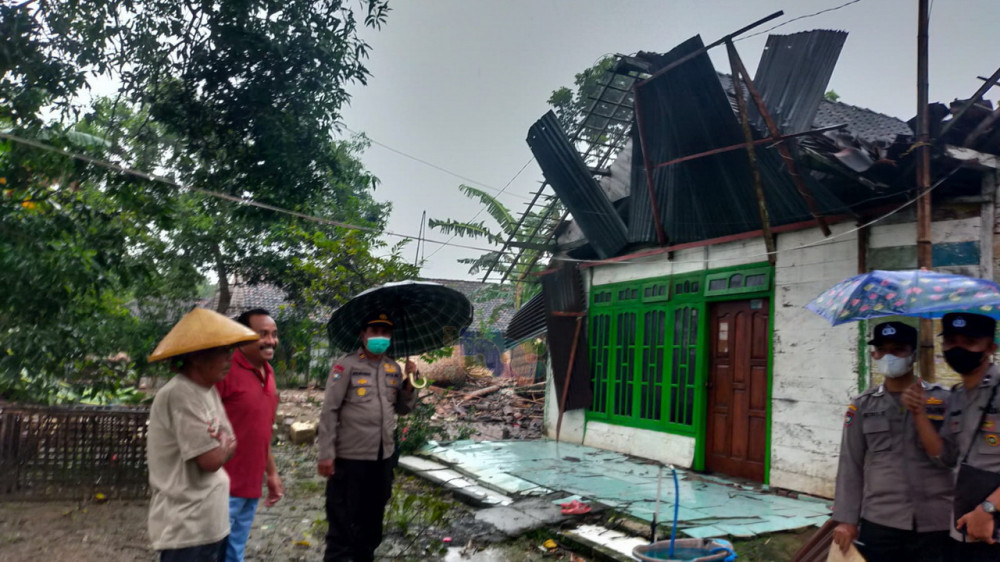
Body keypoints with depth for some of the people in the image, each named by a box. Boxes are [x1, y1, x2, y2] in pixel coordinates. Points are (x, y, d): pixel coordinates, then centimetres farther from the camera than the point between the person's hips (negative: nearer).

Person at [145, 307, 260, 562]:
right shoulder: (179, 396, -20)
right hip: (186, 528, -9)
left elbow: (229, 447, 10)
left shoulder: (208, 391, 9)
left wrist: (221, 445, -12)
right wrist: (224, 445, -1)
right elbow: (211, 460, -22)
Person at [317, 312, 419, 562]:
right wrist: (326, 454, -15)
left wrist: (410, 383, -3)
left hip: (384, 455, 6)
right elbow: (329, 411, -11)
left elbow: (403, 408, 14)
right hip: (351, 456, -6)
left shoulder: (394, 368, 9)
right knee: (343, 519, 2)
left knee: (373, 516, 19)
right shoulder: (346, 365, -9)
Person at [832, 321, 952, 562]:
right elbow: (850, 465, 5)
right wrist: (846, 519, 2)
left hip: (937, 525, 0)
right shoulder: (862, 406, 6)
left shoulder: (945, 400, 3)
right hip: (879, 524, 1)